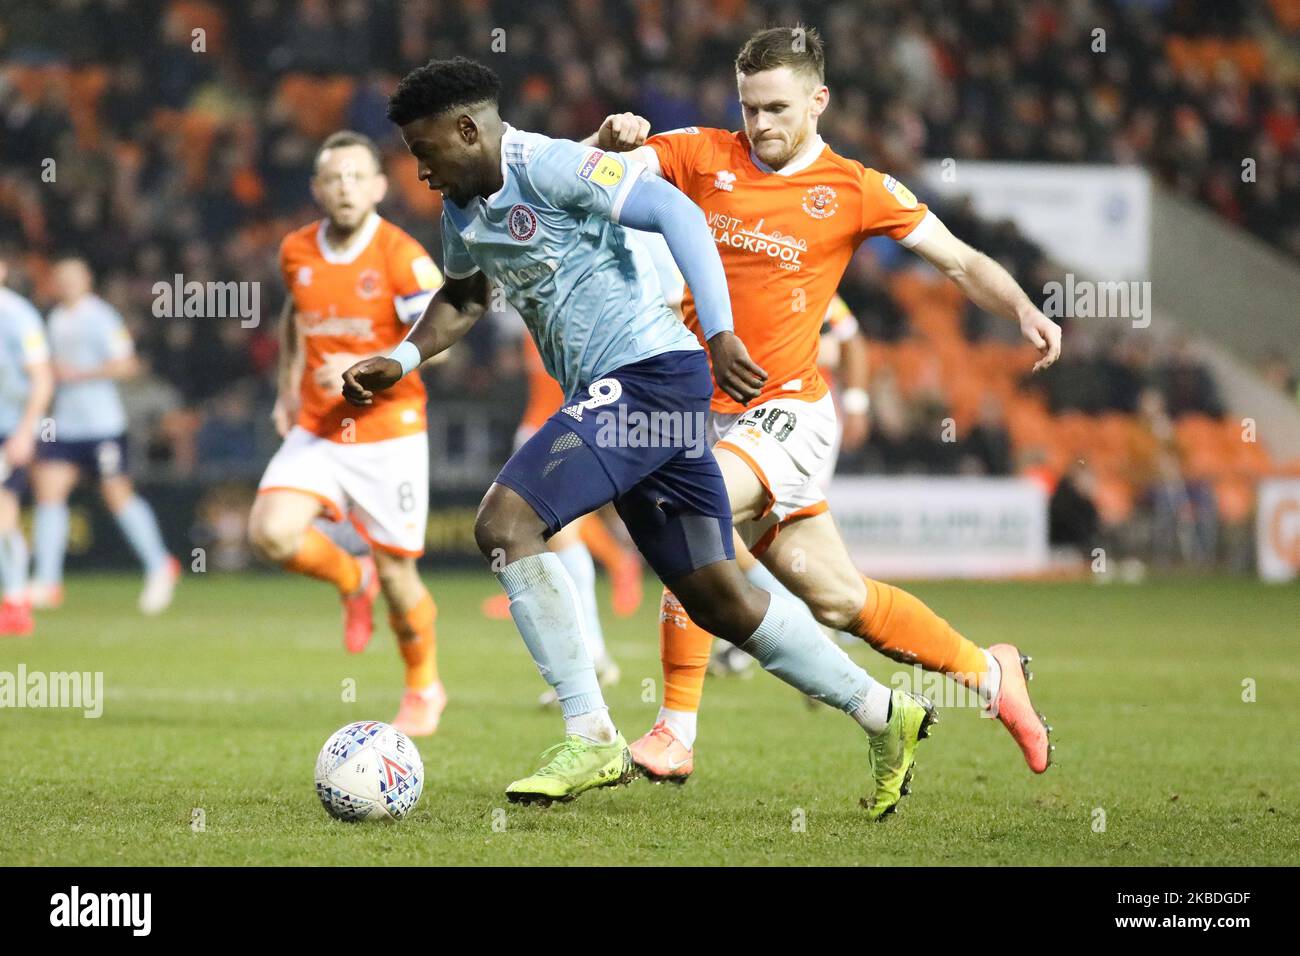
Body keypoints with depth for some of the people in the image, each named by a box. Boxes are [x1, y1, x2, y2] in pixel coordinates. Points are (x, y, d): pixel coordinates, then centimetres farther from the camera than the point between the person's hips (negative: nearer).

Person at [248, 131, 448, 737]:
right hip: (315, 431, 4)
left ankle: (424, 688, 27)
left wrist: (363, 369, -29)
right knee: (271, 532, -20)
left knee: (396, 574, 1)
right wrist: (288, 386, 18)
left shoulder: (402, 258, -12)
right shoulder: (296, 252, 4)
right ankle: (351, 580, 12)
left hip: (388, 433, -4)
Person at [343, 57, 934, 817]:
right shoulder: (463, 212, 15)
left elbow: (675, 211, -18)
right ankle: (885, 713, 18)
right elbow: (463, 298, 34)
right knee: (719, 598, 9)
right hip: (610, 395, 9)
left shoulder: (546, 167, -12)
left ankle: (592, 740, -16)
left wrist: (719, 333, -26)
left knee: (506, 521, -18)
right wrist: (400, 362, 17)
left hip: (649, 374, -9)